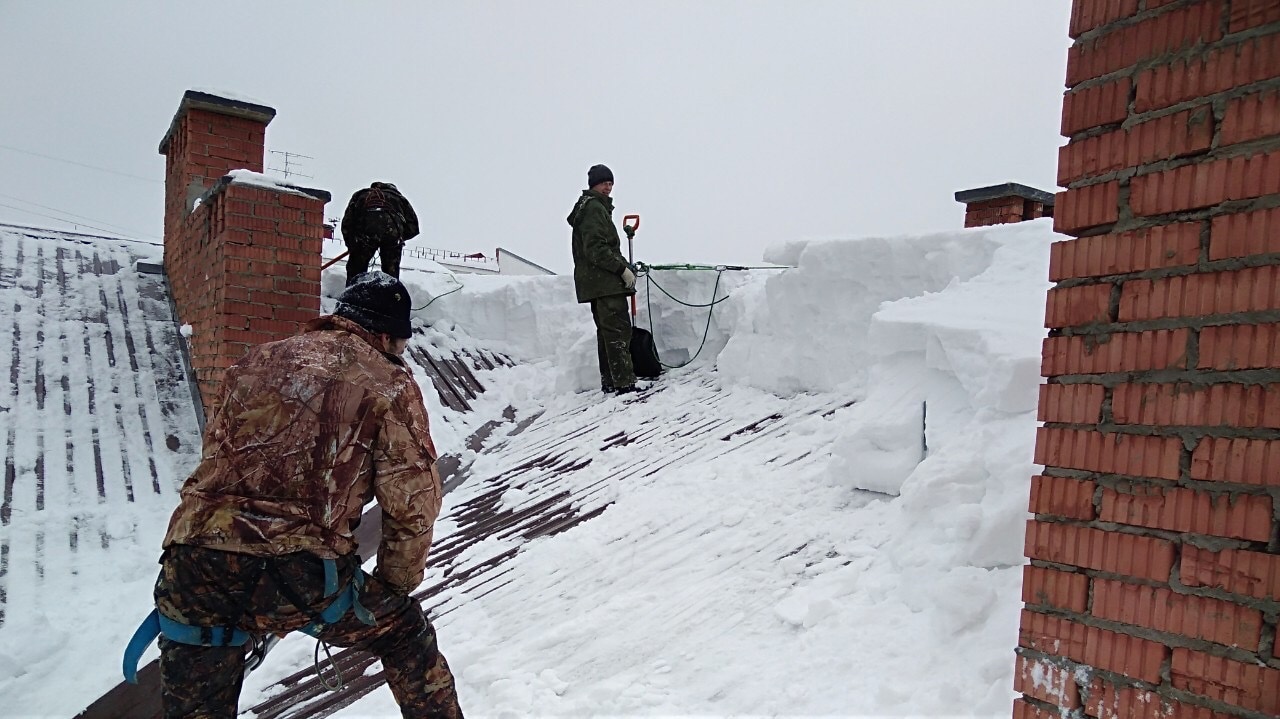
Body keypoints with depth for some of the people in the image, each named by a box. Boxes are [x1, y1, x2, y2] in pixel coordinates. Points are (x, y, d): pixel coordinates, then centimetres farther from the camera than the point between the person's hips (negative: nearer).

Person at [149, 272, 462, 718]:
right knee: (405, 635, 22)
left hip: (194, 565, 4)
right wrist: (391, 587, 15)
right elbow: (412, 505, 0)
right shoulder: (391, 385, 4)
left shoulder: (260, 360, 18)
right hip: (301, 576, -4)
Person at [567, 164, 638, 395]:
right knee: (618, 330, -12)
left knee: (606, 332, 12)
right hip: (604, 282, -11)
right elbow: (596, 249, -19)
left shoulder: (599, 208, 24)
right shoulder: (594, 208, -9)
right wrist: (623, 269, -17)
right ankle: (624, 382, -14)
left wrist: (625, 266, 16)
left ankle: (610, 382, 17)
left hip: (598, 283, 11)